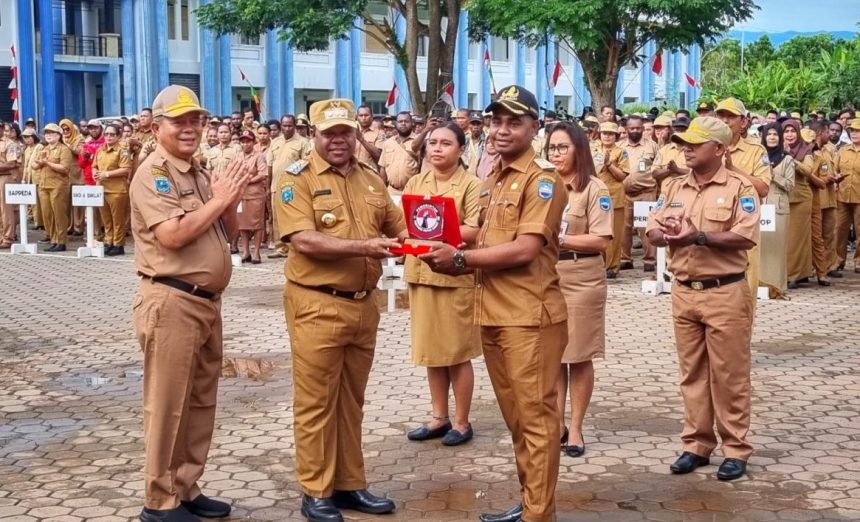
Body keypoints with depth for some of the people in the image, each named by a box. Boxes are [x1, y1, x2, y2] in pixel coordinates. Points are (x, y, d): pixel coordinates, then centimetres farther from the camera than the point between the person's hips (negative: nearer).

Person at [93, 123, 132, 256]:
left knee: (118, 220, -1)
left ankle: (118, 245, 5)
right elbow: (94, 166, 22)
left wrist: (107, 174, -17)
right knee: (106, 220, 12)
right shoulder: (99, 151, 15)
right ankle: (108, 243, 19)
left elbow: (126, 169, -15)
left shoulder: (122, 150, -6)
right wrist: (95, 173, -1)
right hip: (101, 189, 7)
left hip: (117, 190, -7)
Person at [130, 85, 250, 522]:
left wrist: (230, 201, 1)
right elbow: (173, 235, -24)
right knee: (167, 405, -1)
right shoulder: (153, 174, -11)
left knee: (201, 401, 15)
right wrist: (219, 199, -14)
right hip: (171, 302, -9)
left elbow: (225, 232, 21)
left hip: (206, 301, 9)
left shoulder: (198, 173, 16)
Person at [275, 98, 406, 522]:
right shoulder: (297, 179, -8)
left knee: (351, 401, 15)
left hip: (364, 305, 6)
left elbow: (398, 227, 16)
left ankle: (350, 484, 26)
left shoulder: (371, 180, 12)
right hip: (317, 305, -6)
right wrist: (363, 246, -28)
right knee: (316, 402, 2)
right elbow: (303, 240, -20)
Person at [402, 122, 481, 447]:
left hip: (457, 277, -5)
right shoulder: (415, 183, 10)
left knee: (458, 352, 3)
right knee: (431, 350, 13)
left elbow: (474, 231, -15)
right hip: (421, 274, 5)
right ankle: (440, 417, 25)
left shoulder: (471, 185, -6)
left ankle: (461, 422, 15)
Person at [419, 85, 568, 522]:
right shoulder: (491, 181, 15)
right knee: (514, 417, 17)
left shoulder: (542, 180, -11)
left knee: (536, 417, 0)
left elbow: (524, 250, -19)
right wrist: (455, 259, 0)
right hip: (492, 313, 8)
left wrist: (461, 259, -12)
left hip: (529, 316, -8)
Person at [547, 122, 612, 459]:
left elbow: (602, 240, -12)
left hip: (581, 279, -5)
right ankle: (557, 422, 17)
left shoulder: (594, 189, -5)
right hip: (546, 277, 5)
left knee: (578, 356, 3)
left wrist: (559, 239, -16)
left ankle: (575, 428, 11)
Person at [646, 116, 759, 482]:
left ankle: (736, 449, 11)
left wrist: (699, 236, -23)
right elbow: (652, 230, 9)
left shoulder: (739, 188, -6)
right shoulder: (675, 188, 12)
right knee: (692, 373, 11)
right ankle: (697, 445, 20)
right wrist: (667, 233, -14)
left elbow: (746, 237, -18)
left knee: (729, 374, 1)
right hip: (684, 292, 6)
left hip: (725, 293, -5)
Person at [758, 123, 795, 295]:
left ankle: (775, 284, -1)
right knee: (760, 244, 0)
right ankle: (759, 282, 5)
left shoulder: (787, 159, 4)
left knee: (776, 245, -3)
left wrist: (773, 174, -12)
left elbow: (790, 185, -2)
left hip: (778, 206, -2)